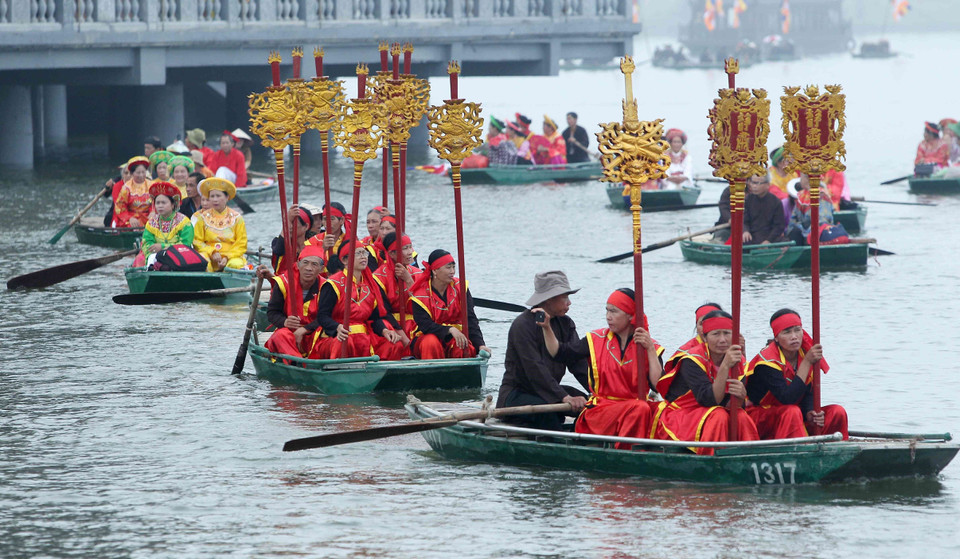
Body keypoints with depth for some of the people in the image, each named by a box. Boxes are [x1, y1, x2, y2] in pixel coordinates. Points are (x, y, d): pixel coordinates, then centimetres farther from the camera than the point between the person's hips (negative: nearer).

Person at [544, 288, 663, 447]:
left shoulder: (651, 347, 7)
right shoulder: (597, 340, 10)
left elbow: (658, 384, -7)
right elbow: (557, 351, 6)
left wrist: (650, 349, -11)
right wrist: (547, 327, -8)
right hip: (600, 409, -1)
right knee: (639, 410, -33)